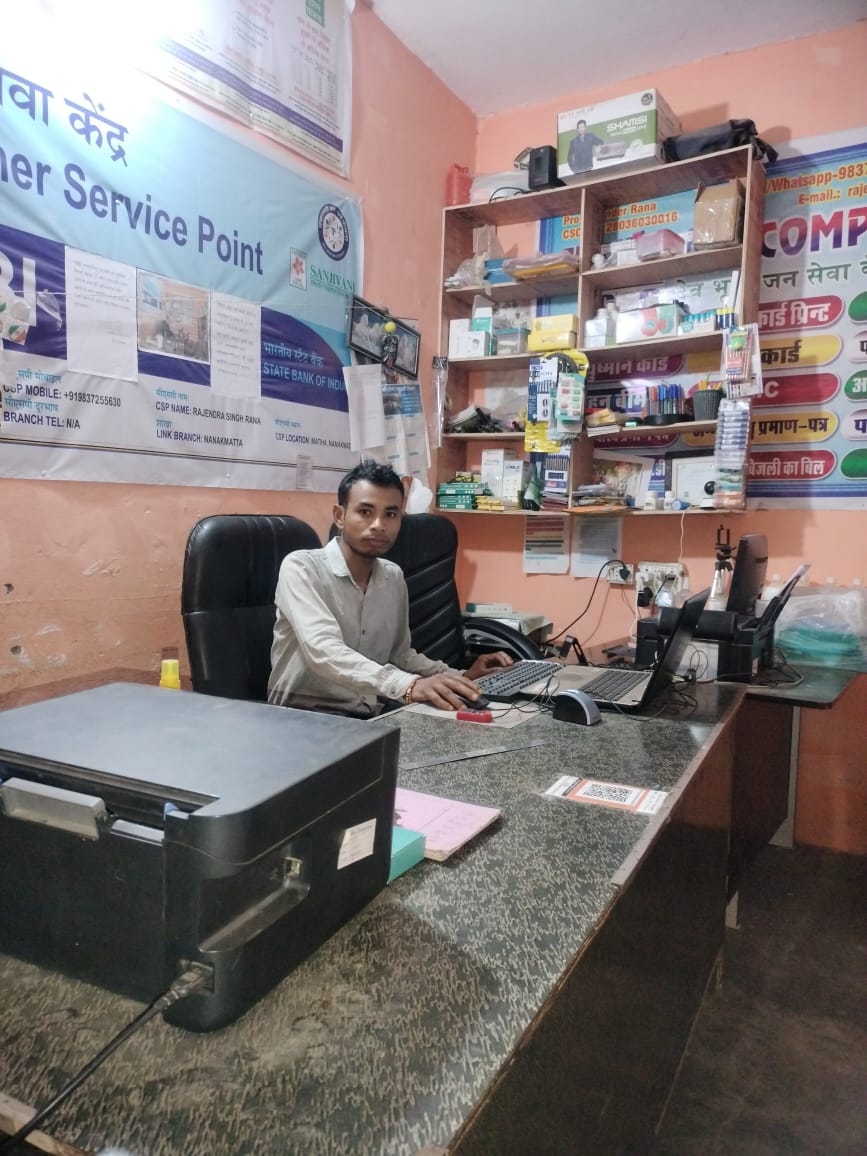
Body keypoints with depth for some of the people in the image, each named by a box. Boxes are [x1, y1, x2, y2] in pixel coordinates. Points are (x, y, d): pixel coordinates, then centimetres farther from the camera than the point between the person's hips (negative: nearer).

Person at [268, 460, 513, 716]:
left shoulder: (394, 577, 8)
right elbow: (324, 652, -29)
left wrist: (460, 677, 4)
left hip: (376, 713, 7)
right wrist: (410, 685, -43)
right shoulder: (300, 567, -14)